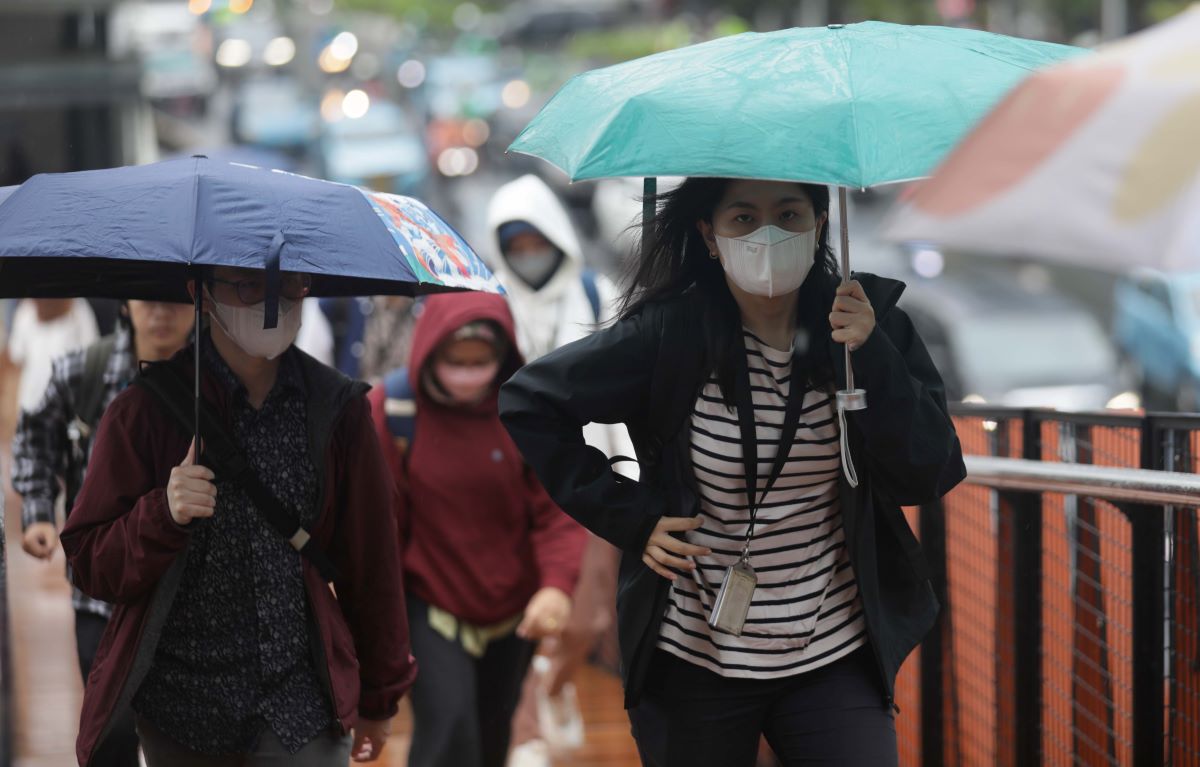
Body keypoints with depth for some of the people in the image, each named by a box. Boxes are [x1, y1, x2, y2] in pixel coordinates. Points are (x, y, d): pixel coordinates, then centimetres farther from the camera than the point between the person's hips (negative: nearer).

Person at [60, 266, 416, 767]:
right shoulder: (146, 411, -3)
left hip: (302, 707, 1)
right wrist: (162, 514, -22)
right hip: (182, 703, -1)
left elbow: (371, 561, 11)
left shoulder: (338, 408, 3)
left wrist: (380, 696, 17)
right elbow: (91, 566, -3)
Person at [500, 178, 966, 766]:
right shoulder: (670, 335, -10)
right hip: (693, 667, -1)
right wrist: (626, 517, -7)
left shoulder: (869, 319, -4)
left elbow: (927, 479, -8)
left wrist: (870, 359, -21)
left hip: (835, 657, 1)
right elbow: (527, 404, -2)